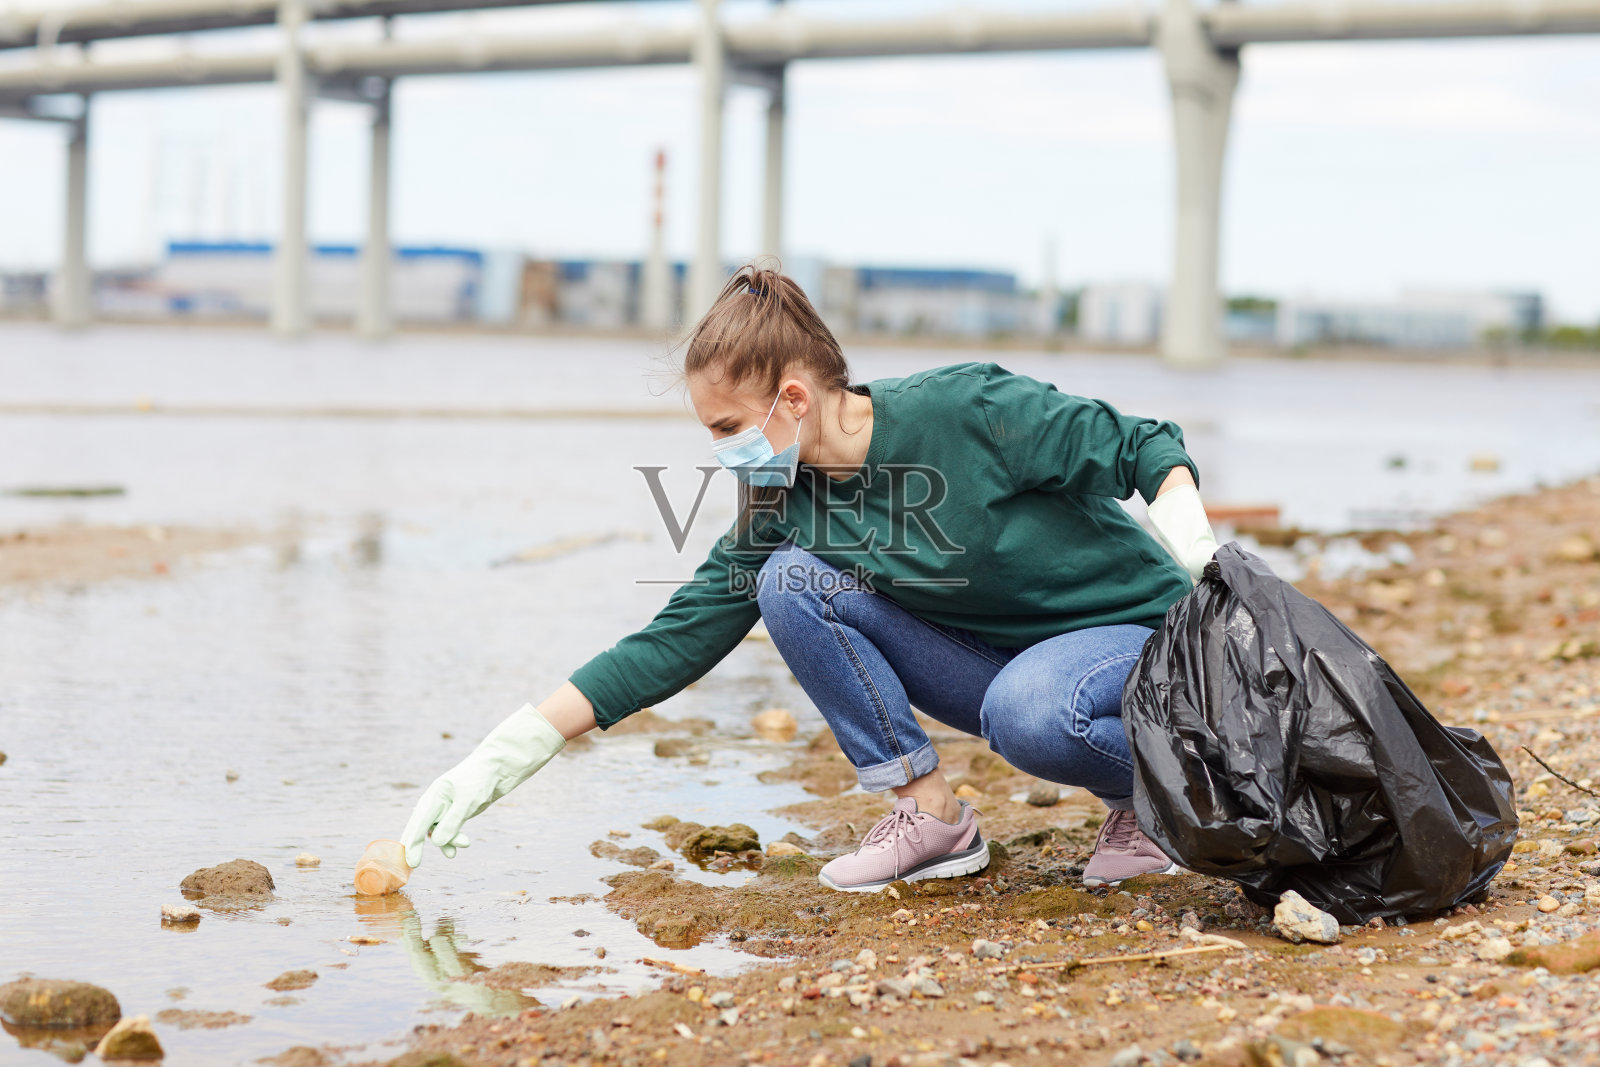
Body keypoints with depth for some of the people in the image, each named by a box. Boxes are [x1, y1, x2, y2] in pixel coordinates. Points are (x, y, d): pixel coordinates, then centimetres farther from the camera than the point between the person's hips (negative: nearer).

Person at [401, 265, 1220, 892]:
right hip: (993, 654, 5)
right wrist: (512, 750, -12)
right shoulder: (783, 503, -6)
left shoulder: (968, 410, -23)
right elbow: (680, 637, -6)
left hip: (1135, 630, -5)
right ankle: (931, 816, -7)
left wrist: (1189, 537, -34)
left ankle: (1151, 793, -6)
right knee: (792, 583, -14)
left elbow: (1145, 447, -14)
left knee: (1030, 713, -41)